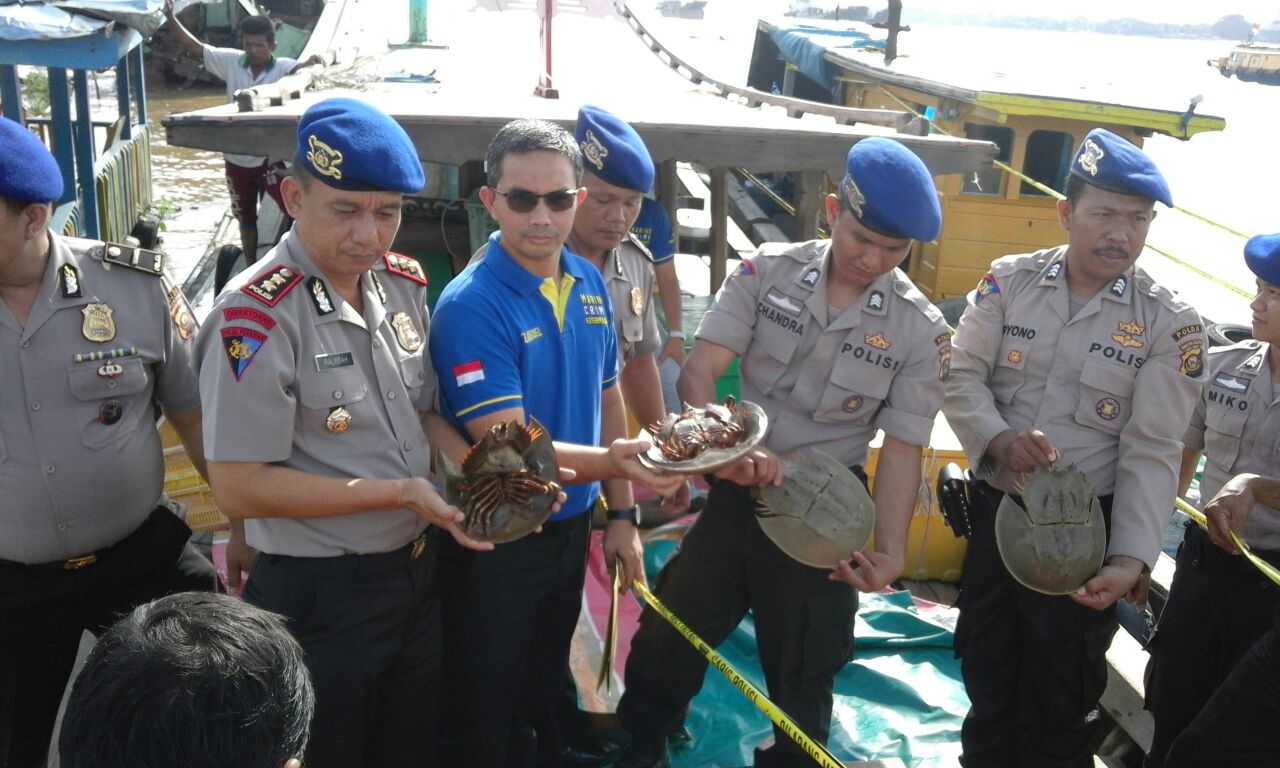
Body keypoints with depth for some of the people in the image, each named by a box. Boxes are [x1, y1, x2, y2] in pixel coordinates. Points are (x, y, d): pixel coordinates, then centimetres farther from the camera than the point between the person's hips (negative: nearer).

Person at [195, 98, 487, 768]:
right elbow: (238, 489, -21)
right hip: (320, 595, -6)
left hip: (416, 574, 7)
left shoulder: (403, 284, 0)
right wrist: (401, 492, -22)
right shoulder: (257, 317, -21)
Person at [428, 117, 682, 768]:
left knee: (543, 690, 26)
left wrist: (621, 513, 7)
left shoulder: (590, 284, -1)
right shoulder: (471, 306, -22)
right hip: (495, 542, -6)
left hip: (571, 529, 6)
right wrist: (610, 462, -42)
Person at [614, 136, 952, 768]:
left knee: (804, 674, 16)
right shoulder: (767, 271, -8)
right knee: (663, 641, 12)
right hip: (737, 490, 1)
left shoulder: (921, 330, -8)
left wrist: (890, 551, -19)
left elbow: (901, 449, -6)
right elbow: (698, 372, -12)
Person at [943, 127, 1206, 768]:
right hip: (993, 512, 2)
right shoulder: (1009, 282, -4)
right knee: (986, 673, 20)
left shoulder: (1170, 325, -9)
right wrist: (998, 438, -25)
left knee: (1060, 696, 14)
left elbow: (1151, 452, -13)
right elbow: (961, 374, -6)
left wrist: (1130, 559, -23)